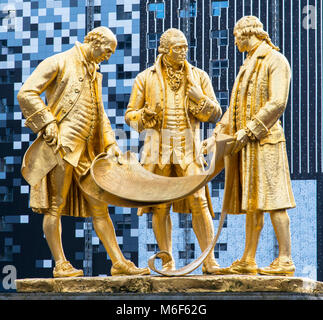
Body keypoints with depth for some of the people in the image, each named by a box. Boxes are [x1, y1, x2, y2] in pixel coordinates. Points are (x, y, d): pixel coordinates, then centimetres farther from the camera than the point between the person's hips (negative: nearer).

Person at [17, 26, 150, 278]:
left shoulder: (94, 74, 22)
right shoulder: (59, 63, -2)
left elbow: (100, 113, 27)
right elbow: (26, 93, -9)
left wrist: (110, 143, 13)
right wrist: (47, 124, -15)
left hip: (87, 150, 8)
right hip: (61, 145, -8)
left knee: (99, 207, 6)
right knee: (55, 206, -4)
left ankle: (119, 262, 5)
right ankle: (60, 264, -1)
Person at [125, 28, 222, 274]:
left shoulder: (198, 76, 10)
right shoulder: (146, 78, 7)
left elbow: (216, 114, 10)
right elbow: (130, 115, 9)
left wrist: (201, 99, -10)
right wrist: (146, 114, -13)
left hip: (188, 149, 0)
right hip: (158, 148, 0)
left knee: (198, 202, -10)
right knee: (160, 207, 1)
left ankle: (209, 260, -6)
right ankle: (167, 261, 9)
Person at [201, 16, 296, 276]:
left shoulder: (276, 61, -5)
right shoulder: (248, 66, 22)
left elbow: (277, 103, -15)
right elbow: (235, 107, 24)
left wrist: (249, 130, -17)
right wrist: (216, 135, 16)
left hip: (265, 139, -9)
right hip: (245, 144, 9)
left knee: (272, 200, -10)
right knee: (252, 204, 8)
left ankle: (285, 260, -9)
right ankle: (248, 261, 10)